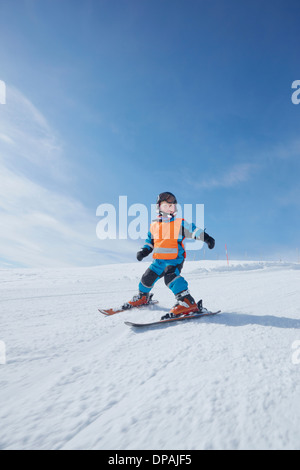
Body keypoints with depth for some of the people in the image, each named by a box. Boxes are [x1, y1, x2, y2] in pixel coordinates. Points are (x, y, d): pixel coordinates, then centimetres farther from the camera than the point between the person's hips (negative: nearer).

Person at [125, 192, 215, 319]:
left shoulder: (180, 223, 1)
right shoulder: (154, 225, 13)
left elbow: (193, 230, -2)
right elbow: (150, 241, 23)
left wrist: (206, 238, -14)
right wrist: (143, 251, 12)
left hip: (174, 259, -5)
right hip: (159, 260, 5)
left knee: (170, 275, -31)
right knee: (147, 277, 11)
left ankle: (186, 302, -34)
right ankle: (142, 297, 40)